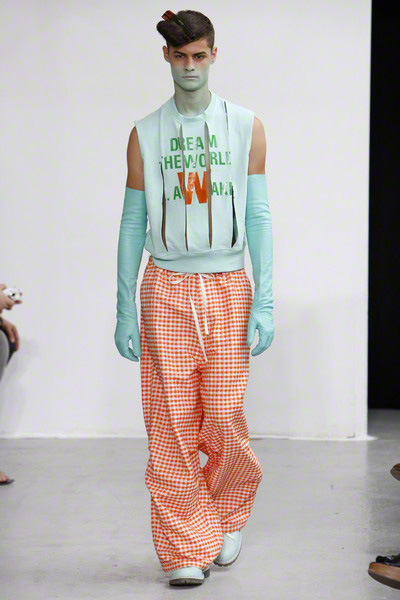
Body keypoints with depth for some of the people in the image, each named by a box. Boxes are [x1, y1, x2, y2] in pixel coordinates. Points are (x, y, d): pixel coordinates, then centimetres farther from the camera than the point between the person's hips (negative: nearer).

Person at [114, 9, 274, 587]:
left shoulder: (246, 127, 4)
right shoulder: (146, 134, 6)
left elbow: (258, 217, 2)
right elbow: (132, 223, 7)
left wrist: (264, 302, -5)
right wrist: (125, 308, 1)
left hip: (228, 287, -1)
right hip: (165, 288, 1)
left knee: (224, 417, -3)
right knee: (171, 425, -2)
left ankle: (229, 513, 26)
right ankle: (187, 549, 6)